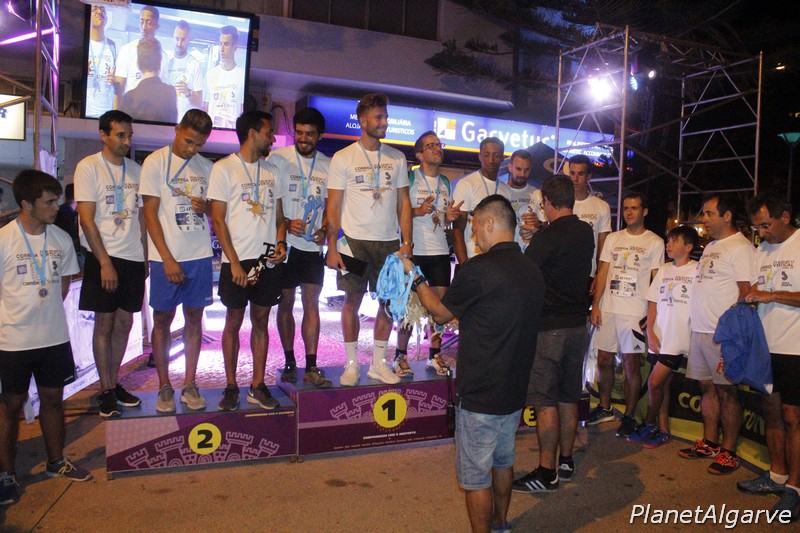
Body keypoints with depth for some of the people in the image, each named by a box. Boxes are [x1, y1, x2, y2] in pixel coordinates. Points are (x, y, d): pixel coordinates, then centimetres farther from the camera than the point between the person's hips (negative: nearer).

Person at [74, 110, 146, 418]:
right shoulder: (88, 167, -5)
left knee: (124, 322, 10)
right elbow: (87, 219, -10)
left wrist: (147, 254, 9)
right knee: (104, 323, 2)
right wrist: (105, 262, -15)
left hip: (133, 257, 5)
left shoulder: (135, 170, 10)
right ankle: (105, 390, 13)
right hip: (104, 257, -5)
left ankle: (114, 382, 23)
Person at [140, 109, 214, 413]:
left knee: (194, 318, 8)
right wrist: (168, 259, -12)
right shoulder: (155, 162, -3)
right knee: (163, 319, 5)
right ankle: (164, 387, 17)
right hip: (166, 257, -3)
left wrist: (205, 207, -8)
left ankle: (189, 385, 18)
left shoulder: (207, 168, 8)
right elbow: (150, 213, -6)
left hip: (200, 255, 3)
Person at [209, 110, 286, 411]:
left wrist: (281, 243, -3)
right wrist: (235, 262, -12)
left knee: (261, 322, 9)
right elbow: (218, 220, -6)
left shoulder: (271, 170, 13)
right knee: (233, 322, 5)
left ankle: (258, 386, 17)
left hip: (268, 260, 4)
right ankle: (231, 387, 17)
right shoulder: (224, 168, -3)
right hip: (237, 261, -4)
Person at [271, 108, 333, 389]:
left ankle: (311, 367, 4)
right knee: (286, 303, 7)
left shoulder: (328, 165, 7)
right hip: (284, 243, -2)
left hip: (313, 245, 2)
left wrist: (324, 229, -5)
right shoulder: (278, 158, -2)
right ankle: (289, 362, 21)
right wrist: (287, 224, -17)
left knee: (311, 304, 1)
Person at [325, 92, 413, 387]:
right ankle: (352, 363, 16)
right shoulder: (343, 158, -1)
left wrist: (407, 242, 1)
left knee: (389, 301, 6)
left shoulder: (397, 158, 8)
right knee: (352, 301, 3)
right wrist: (332, 247, -9)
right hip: (355, 240, -3)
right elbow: (333, 206, -2)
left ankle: (378, 363, 20)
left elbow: (404, 203, 9)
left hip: (389, 241, 3)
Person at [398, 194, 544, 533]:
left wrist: (415, 277, 7)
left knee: (476, 476, 7)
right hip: (515, 391, 8)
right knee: (503, 462, 25)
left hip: (480, 396, -8)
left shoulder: (480, 268, -21)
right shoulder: (532, 270, 3)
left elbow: (440, 313, -8)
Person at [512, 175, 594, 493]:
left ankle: (547, 473, 4)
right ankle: (566, 462, 27)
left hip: (549, 327, -8)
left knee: (545, 401, -1)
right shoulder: (586, 233, 6)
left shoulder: (546, 238, -16)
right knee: (568, 398, 15)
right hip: (578, 324, 8)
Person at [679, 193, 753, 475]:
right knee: (707, 388, 14)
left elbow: (746, 293, -15)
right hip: (699, 330, 9)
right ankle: (709, 443, 25)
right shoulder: (710, 246, 18)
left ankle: (728, 452, 11)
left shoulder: (740, 247, -10)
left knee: (726, 391, 0)